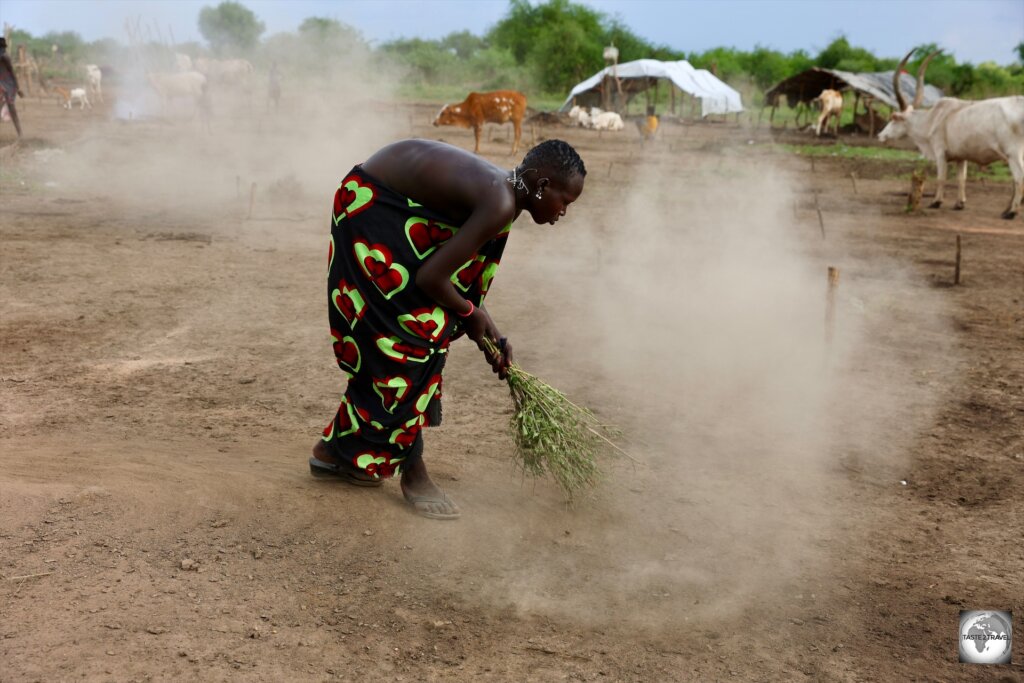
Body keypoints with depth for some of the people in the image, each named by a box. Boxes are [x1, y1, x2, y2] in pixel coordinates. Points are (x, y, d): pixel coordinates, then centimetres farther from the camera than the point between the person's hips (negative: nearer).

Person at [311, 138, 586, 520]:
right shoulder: (501, 205, -25)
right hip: (373, 209, -10)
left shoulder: (501, 190, 5)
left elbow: (454, 273, 12)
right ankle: (411, 471, 8)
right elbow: (431, 277, -25)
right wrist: (470, 313, -7)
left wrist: (490, 336, 12)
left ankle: (338, 451, 28)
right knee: (413, 337, -5)